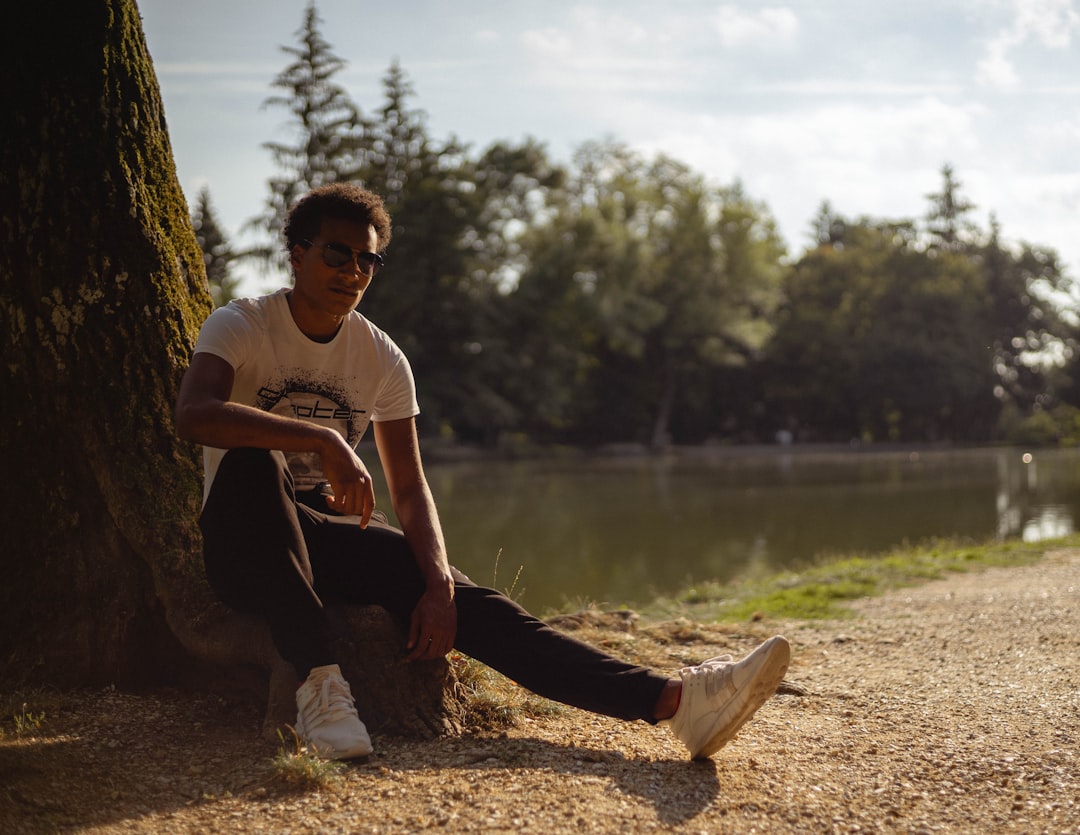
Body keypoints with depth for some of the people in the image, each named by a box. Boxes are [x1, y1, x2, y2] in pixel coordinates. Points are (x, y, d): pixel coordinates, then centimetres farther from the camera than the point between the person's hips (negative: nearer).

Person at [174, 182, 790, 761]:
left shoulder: (381, 358, 1)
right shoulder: (242, 327, -10)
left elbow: (409, 487, -1)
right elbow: (194, 414, -31)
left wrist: (439, 584, -19)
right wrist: (324, 440, -41)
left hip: (332, 539, 3)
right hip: (244, 543, -3)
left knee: (464, 598, -21)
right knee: (251, 461, -37)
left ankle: (672, 699, -35)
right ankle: (319, 680, -38)